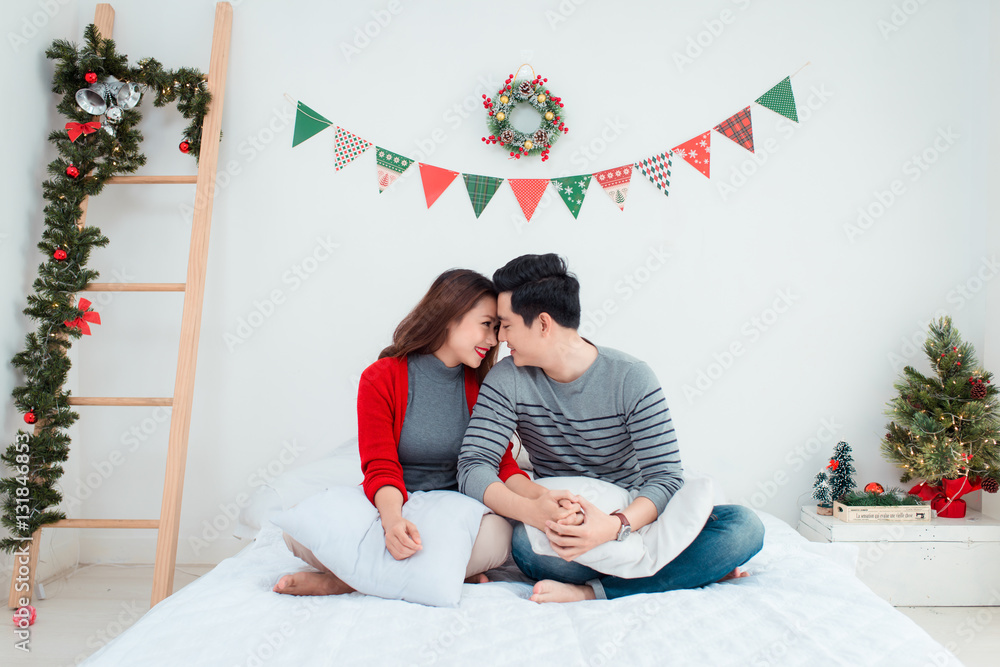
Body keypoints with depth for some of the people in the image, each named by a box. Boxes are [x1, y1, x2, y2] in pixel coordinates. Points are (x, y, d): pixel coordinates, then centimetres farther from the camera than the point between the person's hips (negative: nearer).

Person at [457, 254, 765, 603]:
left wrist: (617, 525, -38)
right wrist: (537, 511, -35)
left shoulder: (632, 378, -12)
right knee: (525, 542, -35)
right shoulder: (508, 380, -6)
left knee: (744, 528, -23)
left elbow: (665, 477, -16)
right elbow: (473, 467, -15)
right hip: (562, 525, 0)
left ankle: (591, 591, -26)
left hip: (634, 517, 0)